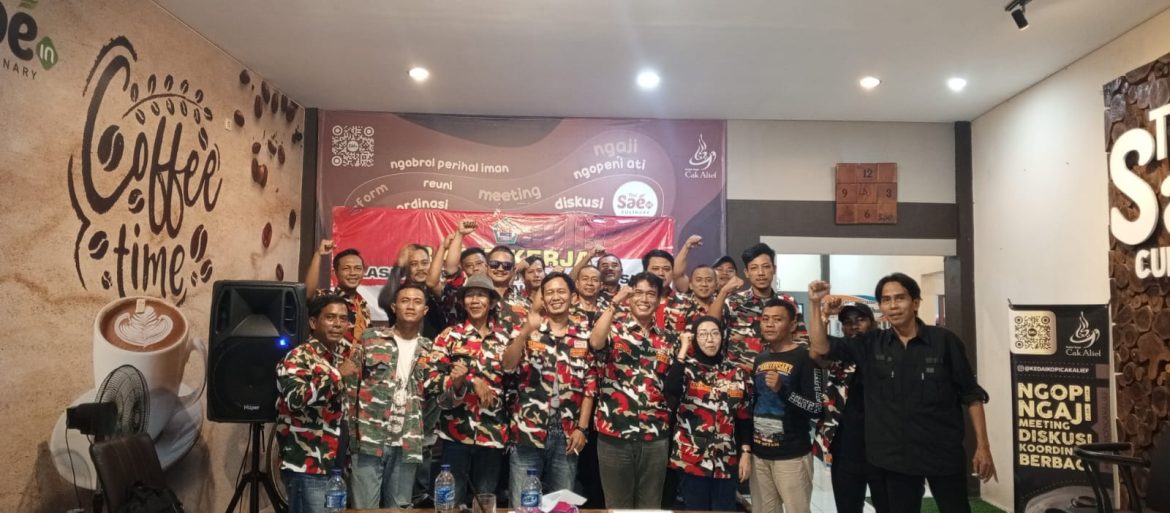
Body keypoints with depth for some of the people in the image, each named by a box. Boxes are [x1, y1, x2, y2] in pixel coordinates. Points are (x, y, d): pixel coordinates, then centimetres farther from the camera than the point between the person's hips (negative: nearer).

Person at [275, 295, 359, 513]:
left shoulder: (342, 354, 13)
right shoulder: (299, 357, -11)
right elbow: (295, 398, -29)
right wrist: (337, 375, -26)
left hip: (335, 464, 8)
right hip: (308, 468, -8)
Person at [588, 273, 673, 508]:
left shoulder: (664, 339, 11)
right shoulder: (614, 327, -1)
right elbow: (595, 343, -26)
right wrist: (614, 303, -25)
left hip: (655, 435, 4)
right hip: (614, 431, -4)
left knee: (651, 505, 13)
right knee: (617, 505, 9)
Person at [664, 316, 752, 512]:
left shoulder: (737, 372, 6)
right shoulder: (686, 367, -3)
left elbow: (744, 417, 9)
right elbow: (670, 392, -25)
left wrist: (746, 453, 2)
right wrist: (683, 351, -18)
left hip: (726, 460, 3)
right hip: (692, 458, -2)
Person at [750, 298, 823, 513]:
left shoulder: (804, 357, -8)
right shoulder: (759, 358, 12)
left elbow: (816, 408, -14)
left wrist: (782, 390, -26)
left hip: (792, 454, -6)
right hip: (758, 453, 6)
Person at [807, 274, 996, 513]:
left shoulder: (944, 341, -6)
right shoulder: (871, 345, 1)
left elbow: (971, 395, -2)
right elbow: (821, 348, -3)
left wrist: (982, 446, -5)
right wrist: (815, 304, -12)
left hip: (944, 453, -2)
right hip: (897, 457, 2)